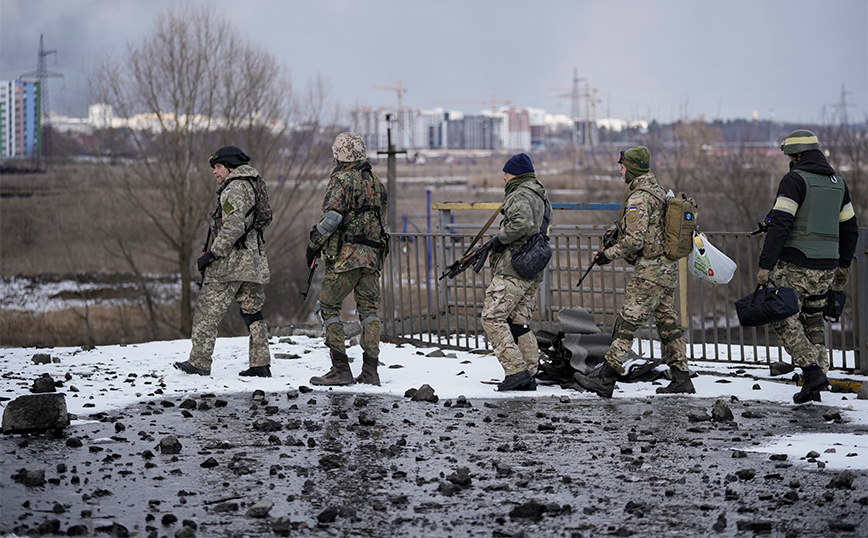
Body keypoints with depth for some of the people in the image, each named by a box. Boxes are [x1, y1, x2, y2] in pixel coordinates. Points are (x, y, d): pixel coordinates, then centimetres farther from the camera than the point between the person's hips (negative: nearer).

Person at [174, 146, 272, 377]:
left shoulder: (234, 189, -11)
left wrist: (211, 253, -19)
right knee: (252, 312, 10)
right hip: (254, 262, 10)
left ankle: (199, 362, -5)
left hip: (231, 262, -10)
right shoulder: (252, 188, 20)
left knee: (207, 312, -5)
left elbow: (233, 227, -22)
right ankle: (261, 364, 7)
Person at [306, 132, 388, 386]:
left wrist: (313, 244, -6)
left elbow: (332, 216, -14)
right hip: (373, 255, 7)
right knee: (369, 310, 7)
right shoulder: (376, 182, 16)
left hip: (345, 254, -7)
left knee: (328, 306, 0)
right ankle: (370, 370, 2)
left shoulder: (342, 179, -7)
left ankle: (341, 368, -7)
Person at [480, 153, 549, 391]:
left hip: (514, 270, -10)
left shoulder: (520, 195, -10)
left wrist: (500, 238, -15)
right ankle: (529, 375, 9)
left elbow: (521, 223, -30)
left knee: (493, 317, -10)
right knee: (519, 322, 12)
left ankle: (516, 370, -17)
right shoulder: (539, 196, 21)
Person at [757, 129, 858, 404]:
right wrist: (843, 264, 30)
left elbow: (780, 224, -18)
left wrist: (766, 265, -17)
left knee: (783, 319, 0)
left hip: (796, 265, -7)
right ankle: (814, 387, 10)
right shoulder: (837, 182, 14)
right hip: (826, 266, 7)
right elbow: (849, 228, 20)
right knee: (812, 320, 15)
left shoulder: (795, 180, -10)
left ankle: (812, 370, -14)